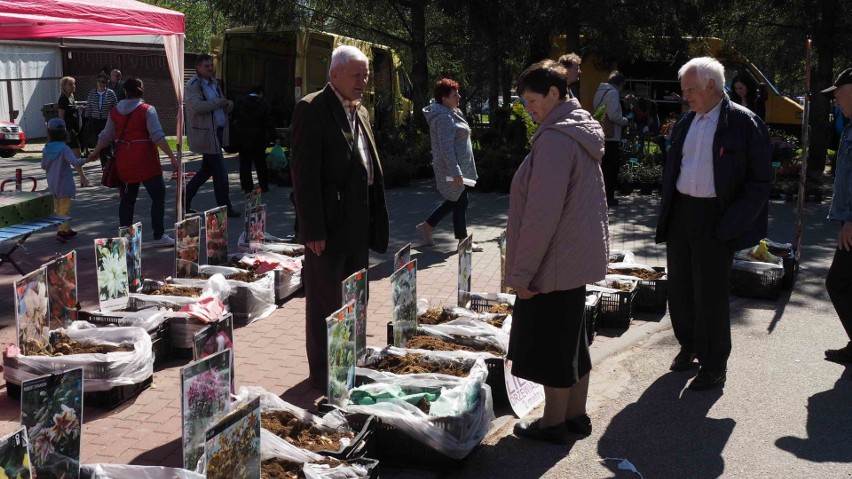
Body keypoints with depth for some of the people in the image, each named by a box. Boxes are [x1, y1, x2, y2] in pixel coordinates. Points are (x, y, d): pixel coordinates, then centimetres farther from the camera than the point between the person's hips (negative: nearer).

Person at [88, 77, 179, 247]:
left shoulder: (115, 111, 7)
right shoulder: (147, 110, -8)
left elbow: (106, 136, 14)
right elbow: (158, 136, -17)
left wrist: (95, 152, 31)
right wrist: (172, 156, -16)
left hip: (124, 161, 5)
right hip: (145, 161, -5)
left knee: (127, 199, 14)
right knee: (158, 196, 2)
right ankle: (159, 236, -1)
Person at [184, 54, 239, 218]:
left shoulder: (213, 83, 17)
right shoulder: (193, 85, -11)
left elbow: (222, 104, 25)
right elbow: (197, 107, -26)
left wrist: (228, 104, 1)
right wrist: (218, 102, -17)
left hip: (217, 132, 9)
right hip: (205, 134, -9)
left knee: (206, 170, 16)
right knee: (220, 172, -5)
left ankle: (185, 202, 26)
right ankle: (225, 208, 4)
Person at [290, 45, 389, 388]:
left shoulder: (360, 112, 14)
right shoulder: (312, 109, -12)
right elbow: (304, 174, -17)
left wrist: (374, 220, 11)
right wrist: (313, 230, -20)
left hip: (358, 228, 8)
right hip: (328, 228, -8)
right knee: (324, 303, 3)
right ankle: (322, 373, 16)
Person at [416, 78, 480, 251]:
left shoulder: (451, 113, 14)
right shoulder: (444, 118, -20)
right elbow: (446, 147, -25)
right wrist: (456, 172, -27)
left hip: (458, 167, 10)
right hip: (452, 168, -10)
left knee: (454, 201, 18)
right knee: (460, 202, 0)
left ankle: (427, 226, 26)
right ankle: (463, 241, 11)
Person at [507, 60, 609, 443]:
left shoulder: (555, 139, -20)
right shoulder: (584, 133, 11)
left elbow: (542, 213, -23)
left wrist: (521, 270, -17)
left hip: (553, 263, -10)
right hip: (579, 258, 10)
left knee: (550, 343, 3)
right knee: (572, 339, 17)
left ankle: (553, 423, 15)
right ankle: (576, 415, 28)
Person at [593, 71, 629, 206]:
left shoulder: (599, 91, 13)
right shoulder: (613, 93, -13)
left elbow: (595, 110, 18)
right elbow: (613, 114, -22)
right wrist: (625, 121, -6)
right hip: (611, 136, -8)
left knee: (603, 166, 16)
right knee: (612, 167, 0)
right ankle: (609, 196, 2)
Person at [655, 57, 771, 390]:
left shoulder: (744, 123, -8)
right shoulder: (685, 124, 11)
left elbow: (759, 181, -9)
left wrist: (731, 224, -16)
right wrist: (666, 212, 10)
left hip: (715, 220, -6)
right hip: (680, 213, 6)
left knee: (710, 295, 0)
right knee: (680, 288, 14)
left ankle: (714, 368, 14)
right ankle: (689, 346, 36)